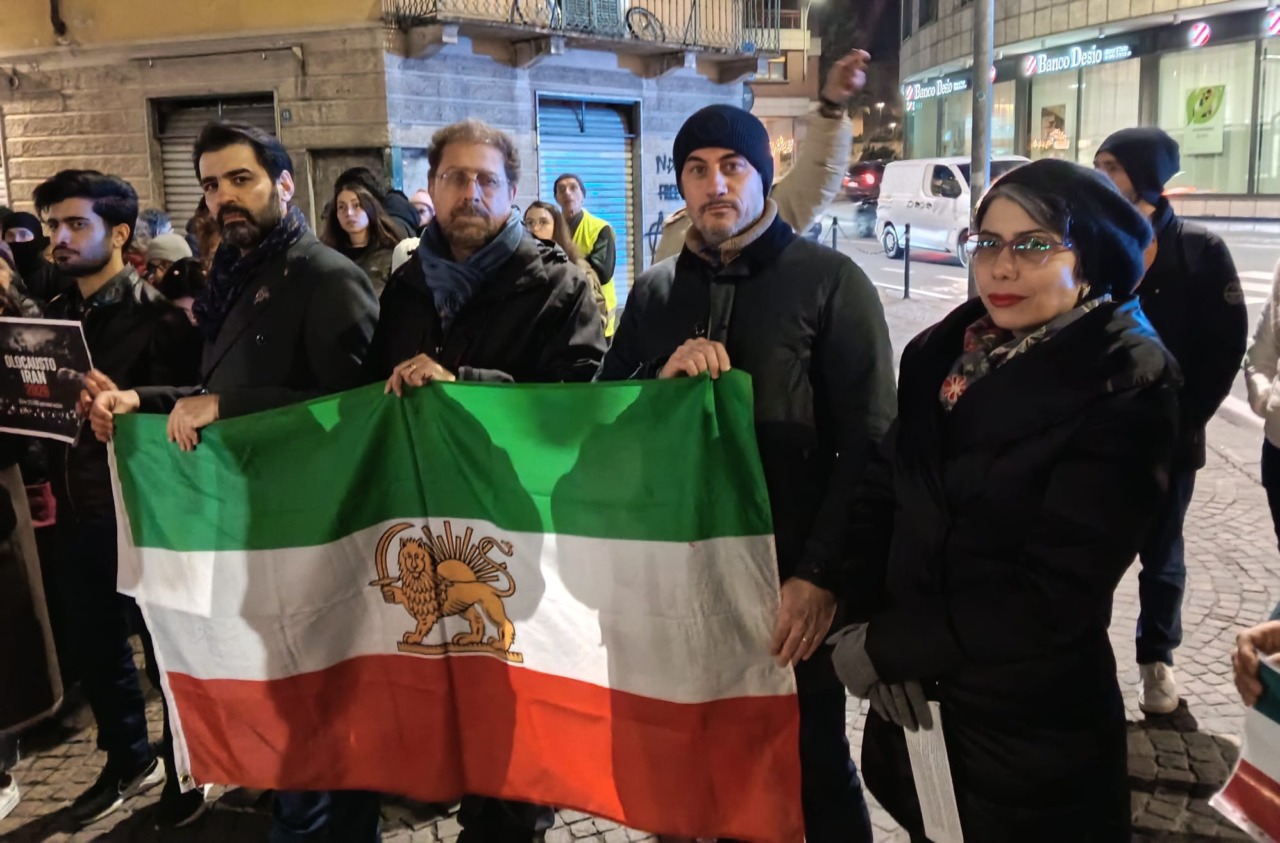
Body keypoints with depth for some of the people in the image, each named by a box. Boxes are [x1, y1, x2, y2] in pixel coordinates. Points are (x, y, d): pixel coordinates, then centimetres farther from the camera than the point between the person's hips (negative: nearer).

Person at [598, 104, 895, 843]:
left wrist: (821, 574, -16)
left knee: (813, 769, 10)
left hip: (790, 581, -4)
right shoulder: (655, 292, 9)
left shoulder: (830, 281, -5)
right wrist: (659, 376, -12)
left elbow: (868, 445, -9)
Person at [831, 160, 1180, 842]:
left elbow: (1053, 596, -20)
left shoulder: (1127, 389, -16)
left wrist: (886, 647, -16)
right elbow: (878, 494, 0)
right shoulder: (942, 353, 0)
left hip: (1031, 725, -5)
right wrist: (865, 626, -14)